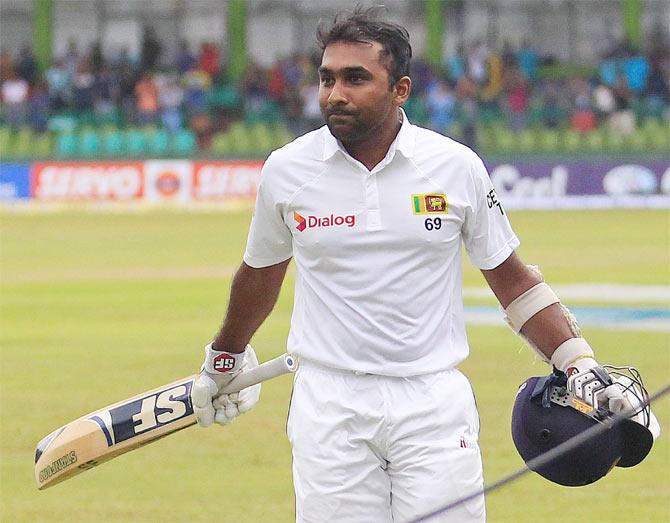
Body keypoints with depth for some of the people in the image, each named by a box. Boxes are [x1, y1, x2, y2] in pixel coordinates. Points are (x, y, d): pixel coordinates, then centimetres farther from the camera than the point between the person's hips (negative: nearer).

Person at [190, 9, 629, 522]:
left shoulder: (456, 167, -1)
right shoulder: (287, 169, 1)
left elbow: (511, 278, 8)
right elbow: (262, 270, 19)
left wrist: (581, 365, 1)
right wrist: (224, 357, 31)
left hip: (435, 402, 0)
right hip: (330, 402, 1)